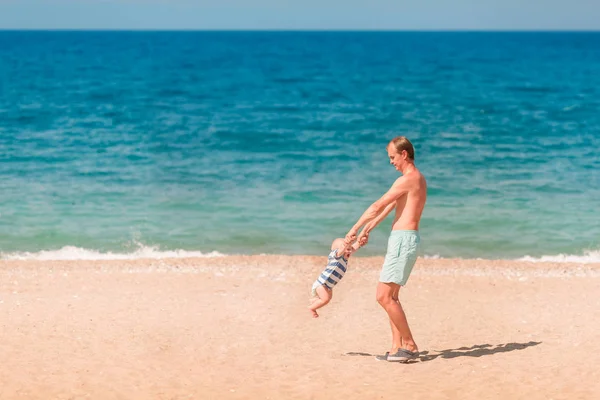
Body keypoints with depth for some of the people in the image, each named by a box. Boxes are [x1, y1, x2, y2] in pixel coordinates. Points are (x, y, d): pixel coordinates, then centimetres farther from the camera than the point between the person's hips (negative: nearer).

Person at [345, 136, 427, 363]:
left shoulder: (408, 179, -14)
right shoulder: (416, 179, 18)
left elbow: (377, 207, -12)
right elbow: (388, 208, 24)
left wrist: (354, 229, -4)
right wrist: (367, 230, 25)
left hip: (403, 240, -10)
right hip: (402, 239, 10)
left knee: (384, 296, -11)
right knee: (391, 296, 12)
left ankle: (409, 345, -7)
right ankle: (397, 348, 12)